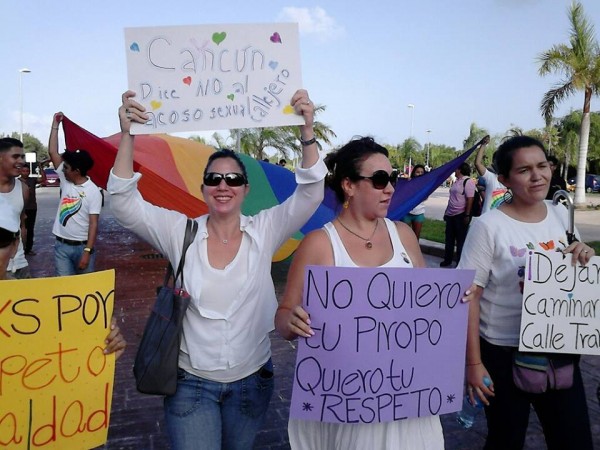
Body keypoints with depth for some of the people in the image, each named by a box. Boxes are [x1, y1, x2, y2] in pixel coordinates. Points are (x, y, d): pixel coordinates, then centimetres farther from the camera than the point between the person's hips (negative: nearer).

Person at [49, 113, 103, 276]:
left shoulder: (93, 191, -12)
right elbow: (53, 152, 4)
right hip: (61, 245, 4)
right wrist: (55, 124, 2)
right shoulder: (65, 180, 3)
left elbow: (93, 224, -15)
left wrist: (87, 251, -20)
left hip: (82, 246, -4)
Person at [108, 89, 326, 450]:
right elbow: (124, 203, -14)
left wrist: (307, 132, -27)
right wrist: (128, 135, -24)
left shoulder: (265, 230, -5)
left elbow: (311, 194, -14)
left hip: (252, 380, 2)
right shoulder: (180, 231, -6)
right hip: (191, 381, -1)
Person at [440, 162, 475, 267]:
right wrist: (446, 211, 20)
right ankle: (447, 260, 25)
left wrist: (467, 215, -20)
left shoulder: (468, 182, -13)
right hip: (451, 214, 8)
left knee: (460, 240, 2)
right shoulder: (456, 181, 13)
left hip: (461, 215, -8)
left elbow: (470, 200, -17)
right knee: (449, 238, 14)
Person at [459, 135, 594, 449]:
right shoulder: (489, 226, -16)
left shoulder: (561, 215, 1)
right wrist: (473, 362, -15)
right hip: (504, 351, -4)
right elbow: (469, 297, -15)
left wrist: (584, 258, -7)